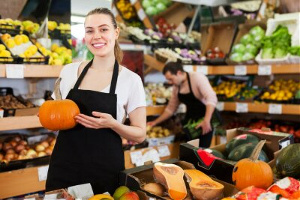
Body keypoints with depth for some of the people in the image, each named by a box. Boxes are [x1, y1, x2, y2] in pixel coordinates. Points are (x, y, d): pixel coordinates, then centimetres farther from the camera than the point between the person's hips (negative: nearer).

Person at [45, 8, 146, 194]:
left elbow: (140, 134, -3)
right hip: (64, 165, 3)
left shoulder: (131, 80, -7)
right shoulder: (69, 71, 2)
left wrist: (112, 124, -20)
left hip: (106, 170, -2)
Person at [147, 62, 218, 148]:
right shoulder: (176, 87, 4)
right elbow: (170, 108, 14)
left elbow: (211, 98, -26)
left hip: (205, 118, -6)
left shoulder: (197, 77, -17)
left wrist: (206, 121, -36)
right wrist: (155, 122, 9)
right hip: (190, 120, 6)